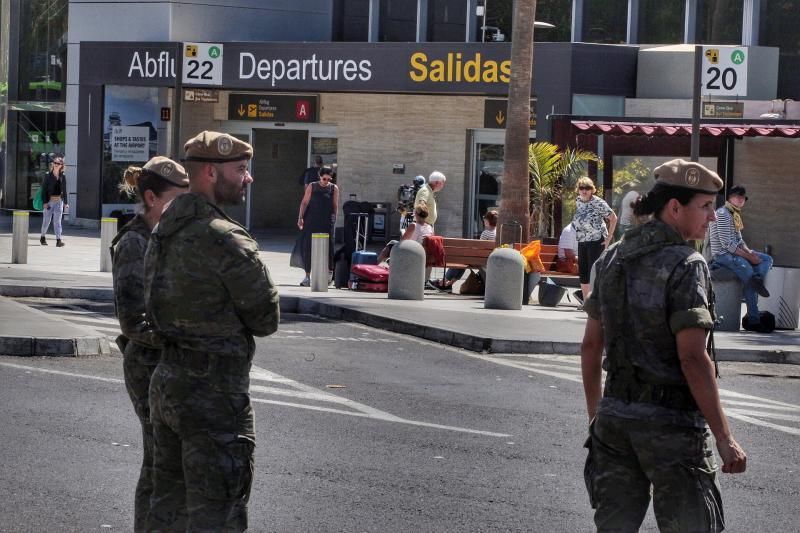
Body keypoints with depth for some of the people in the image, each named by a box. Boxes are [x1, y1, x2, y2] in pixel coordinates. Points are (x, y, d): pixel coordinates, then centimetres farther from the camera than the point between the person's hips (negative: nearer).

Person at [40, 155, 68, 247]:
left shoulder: (62, 176, 6)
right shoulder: (48, 176, -3)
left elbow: (64, 190, 11)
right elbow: (44, 189, -5)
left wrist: (65, 202, 9)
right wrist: (45, 202, -12)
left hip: (59, 201, 2)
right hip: (49, 200, -2)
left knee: (57, 220, -5)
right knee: (46, 220, 7)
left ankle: (58, 240, -12)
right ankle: (42, 237, 27)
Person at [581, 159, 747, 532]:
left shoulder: (612, 259, 8)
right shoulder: (685, 265, -13)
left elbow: (591, 345, 13)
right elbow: (692, 358, -19)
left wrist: (595, 413, 23)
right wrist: (724, 438, -17)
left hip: (615, 417, 7)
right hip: (672, 421, -7)